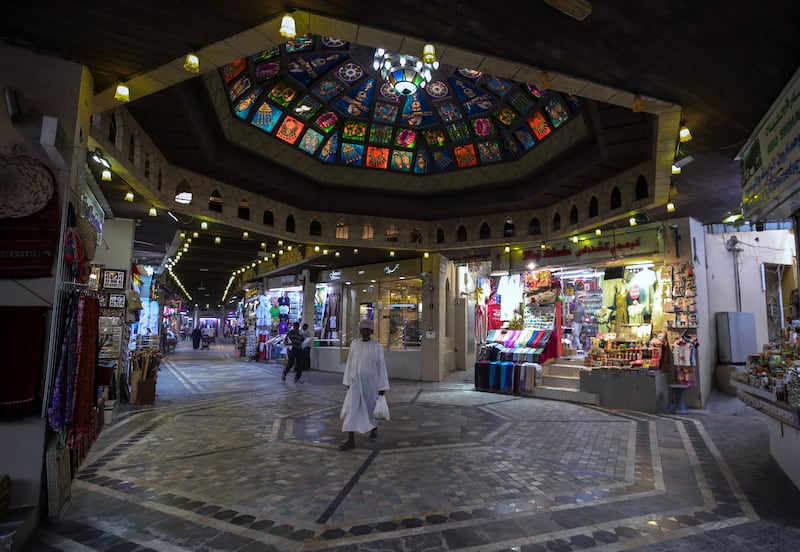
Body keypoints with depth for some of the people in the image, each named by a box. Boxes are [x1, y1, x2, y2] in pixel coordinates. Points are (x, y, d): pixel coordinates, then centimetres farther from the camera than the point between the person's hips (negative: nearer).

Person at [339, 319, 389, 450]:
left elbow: (381, 366, -9)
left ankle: (374, 428, 44)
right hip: (356, 382, 2)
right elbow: (350, 363, 7)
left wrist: (382, 387, -10)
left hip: (371, 382, -2)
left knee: (371, 407, 15)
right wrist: (348, 381, 9)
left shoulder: (376, 346, -11)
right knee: (350, 409, -9)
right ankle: (351, 440, -5)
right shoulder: (354, 343, 0)